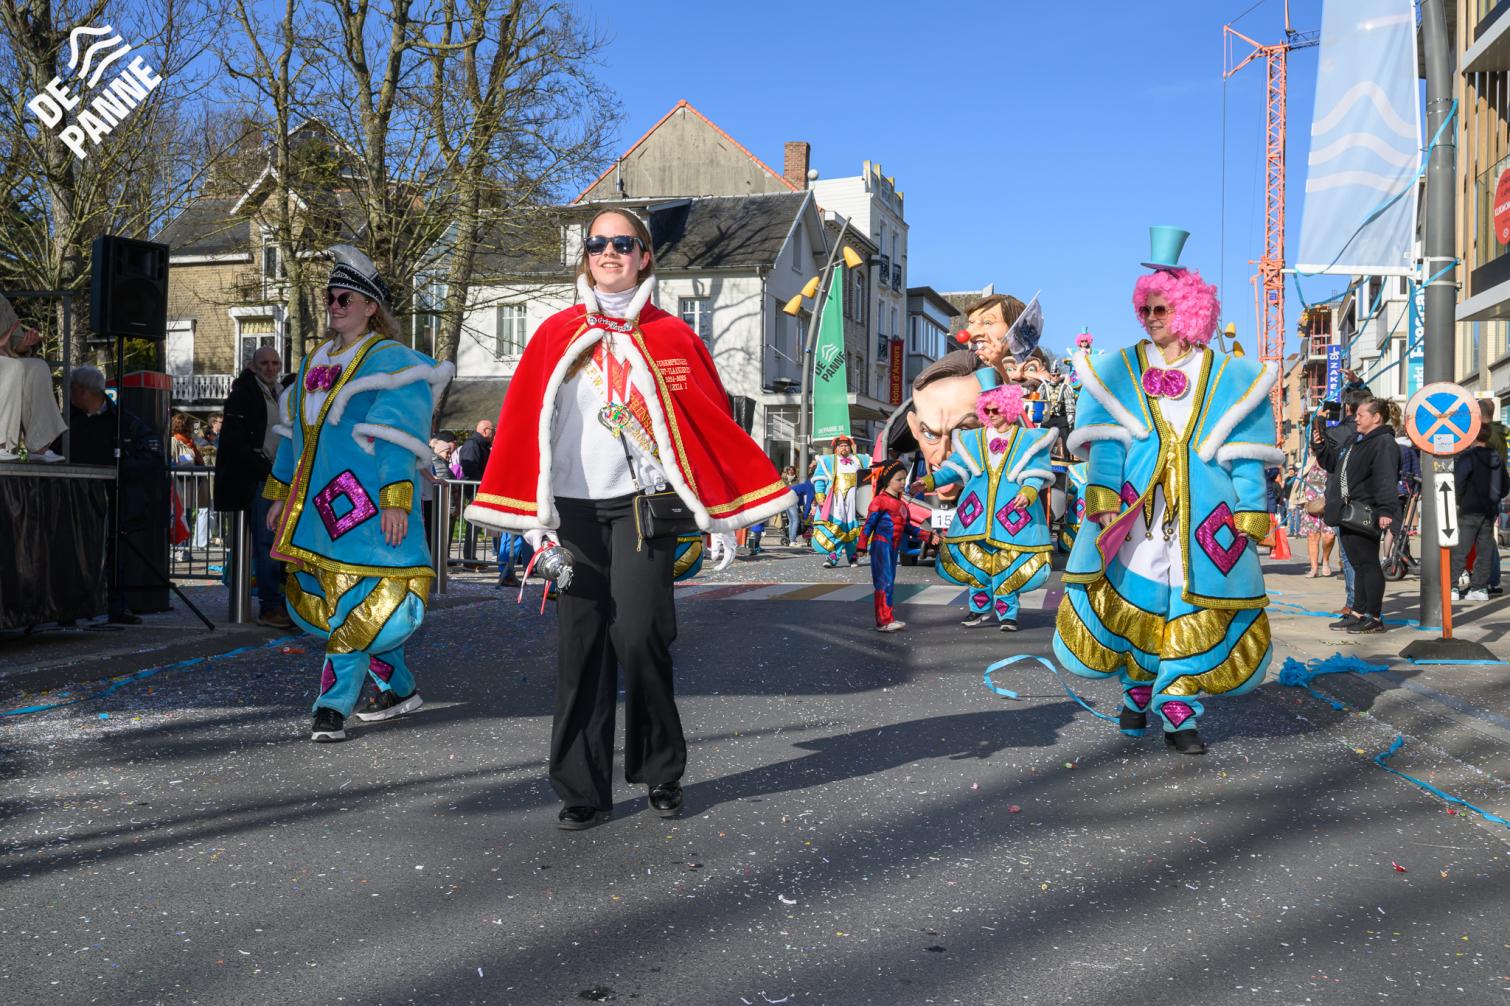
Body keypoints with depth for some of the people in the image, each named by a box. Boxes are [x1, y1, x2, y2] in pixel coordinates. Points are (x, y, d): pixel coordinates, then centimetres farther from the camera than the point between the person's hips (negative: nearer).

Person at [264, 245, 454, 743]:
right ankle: (400, 690, 22)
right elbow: (294, 433, 24)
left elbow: (399, 436, -13)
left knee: (358, 603, -9)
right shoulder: (315, 362, 19)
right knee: (321, 601, 11)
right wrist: (280, 493, 22)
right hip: (315, 505, 8)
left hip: (365, 502, -8)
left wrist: (396, 497, -20)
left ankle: (333, 707, -4)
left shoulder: (391, 362, -4)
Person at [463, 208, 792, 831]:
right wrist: (531, 514, 2)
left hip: (644, 504, -2)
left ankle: (661, 770, 12)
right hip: (575, 509, 2)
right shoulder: (556, 335, 8)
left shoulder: (671, 336, 4)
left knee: (637, 634, -11)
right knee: (580, 643, 2)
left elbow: (714, 424, 4)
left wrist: (723, 515, 1)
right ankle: (583, 791, 12)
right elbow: (524, 424, 8)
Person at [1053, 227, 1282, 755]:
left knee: (1195, 611, -1)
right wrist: (1102, 503, -12)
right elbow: (1104, 445, 0)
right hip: (1135, 515, 0)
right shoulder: (1120, 372, 9)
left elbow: (1245, 457, 5)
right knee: (1134, 603, 3)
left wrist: (1249, 516, -2)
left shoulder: (1227, 378, 8)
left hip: (1203, 517, 0)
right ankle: (1139, 692, 24)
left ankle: (1177, 710, 8)